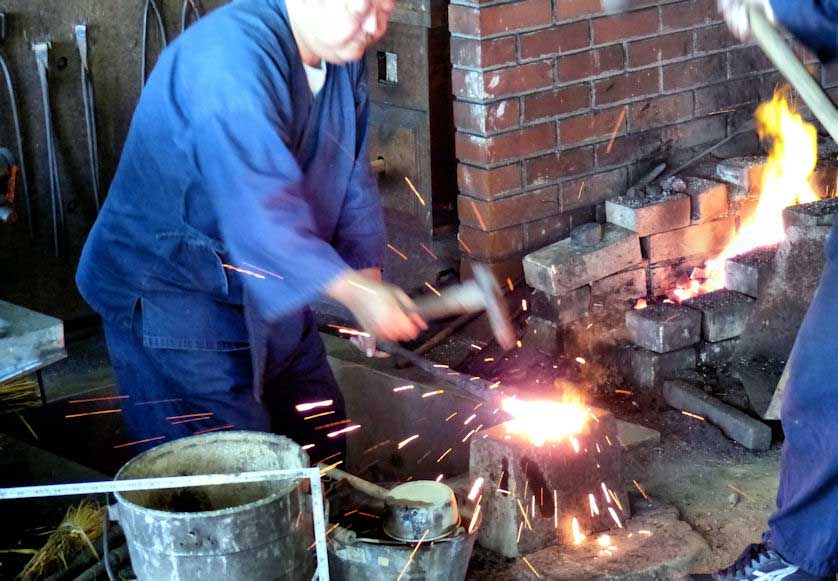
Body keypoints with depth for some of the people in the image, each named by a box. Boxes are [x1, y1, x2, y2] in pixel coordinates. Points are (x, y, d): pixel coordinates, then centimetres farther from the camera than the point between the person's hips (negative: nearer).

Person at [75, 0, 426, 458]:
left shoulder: (342, 58, 2)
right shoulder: (230, 59, -29)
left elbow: (352, 179, 9)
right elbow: (258, 206, -37)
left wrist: (369, 274, -1)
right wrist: (355, 292, -38)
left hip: (268, 286, 9)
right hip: (170, 292, -9)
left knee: (319, 439, 18)